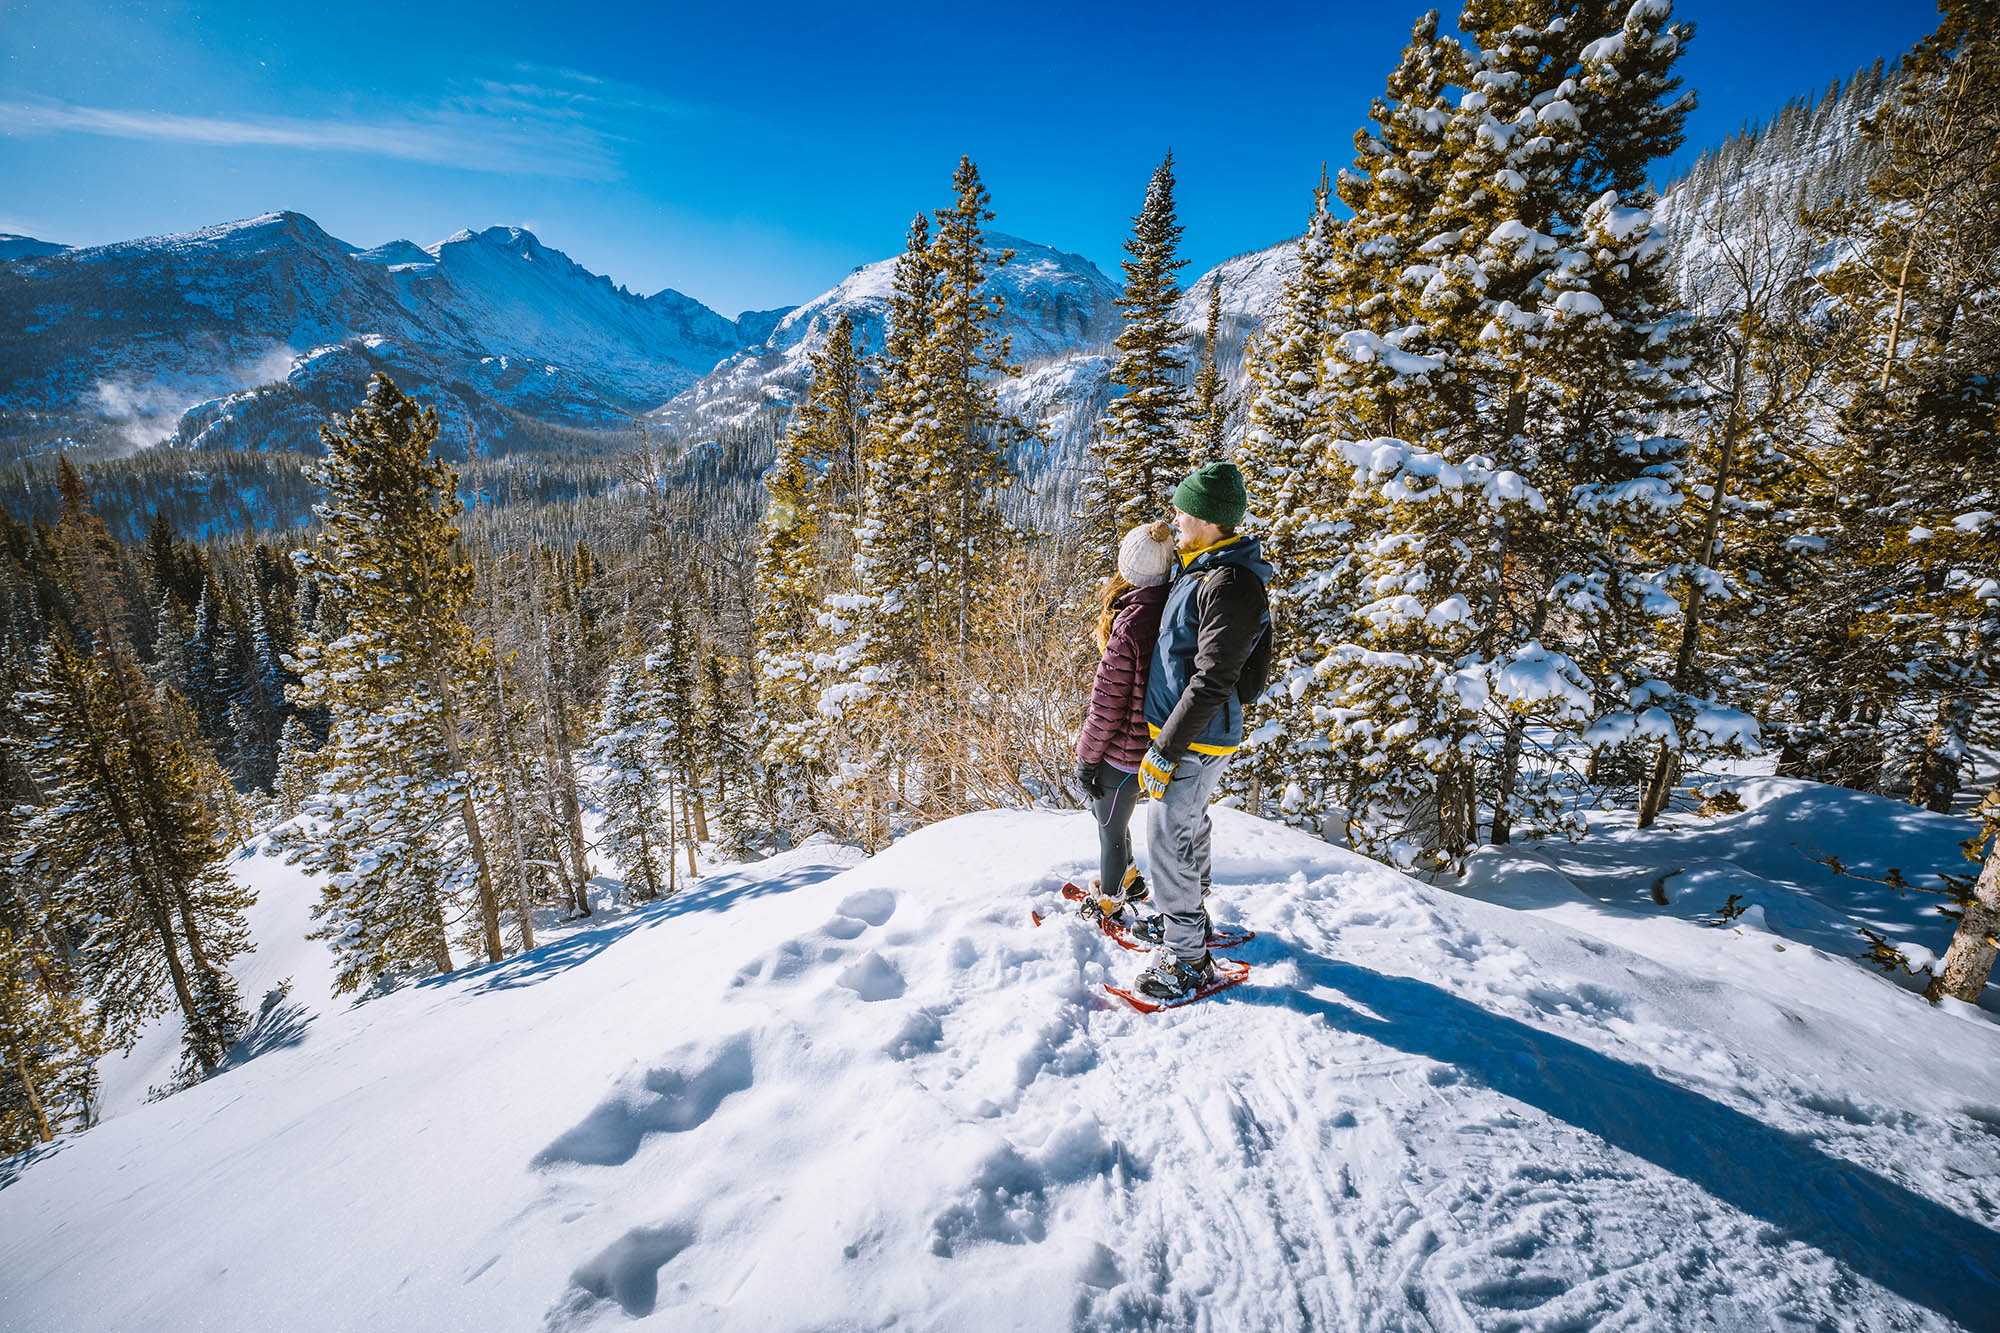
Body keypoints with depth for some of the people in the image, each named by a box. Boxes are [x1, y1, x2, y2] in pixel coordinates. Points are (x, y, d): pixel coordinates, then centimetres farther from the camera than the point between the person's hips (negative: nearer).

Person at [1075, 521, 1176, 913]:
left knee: (1111, 828, 16)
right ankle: (1129, 878, 50)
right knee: (1106, 812, 30)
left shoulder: (1129, 626, -29)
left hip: (1123, 752, -8)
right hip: (1156, 743, 8)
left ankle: (1110, 901, 40)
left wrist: (1086, 757, -9)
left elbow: (1107, 705, -22)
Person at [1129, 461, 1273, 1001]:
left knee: (1169, 842, -1)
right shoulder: (1200, 569, 9)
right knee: (1190, 828, 23)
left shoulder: (1230, 584, -24)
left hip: (1194, 739, -10)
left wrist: (1165, 749, -24)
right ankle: (1191, 916, 43)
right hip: (1194, 733, 10)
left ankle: (1187, 961, 14)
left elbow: (1213, 681, -27)